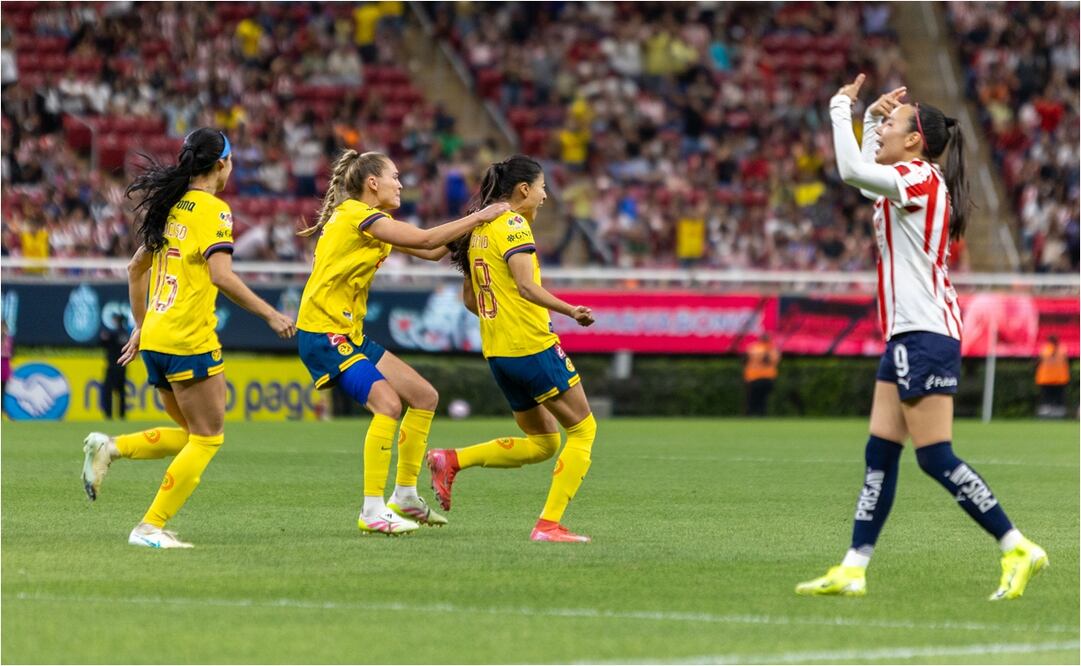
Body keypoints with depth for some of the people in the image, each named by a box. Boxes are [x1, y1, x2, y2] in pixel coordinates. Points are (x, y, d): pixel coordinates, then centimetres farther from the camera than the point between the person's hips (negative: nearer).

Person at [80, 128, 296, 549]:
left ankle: (109, 448, 2)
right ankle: (151, 527, -5)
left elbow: (136, 269, 23)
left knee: (192, 433, 18)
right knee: (208, 438, 0)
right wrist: (270, 315, -14)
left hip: (154, 338, 8)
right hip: (189, 340, -8)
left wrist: (141, 326, 30)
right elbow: (221, 276, -21)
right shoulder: (213, 210, -9)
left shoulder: (170, 206, 15)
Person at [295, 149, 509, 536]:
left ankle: (405, 496, 20)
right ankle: (373, 511, -21)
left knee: (425, 397, 11)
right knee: (387, 402, -24)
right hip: (323, 333, -10)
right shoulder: (356, 215, -14)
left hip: (351, 334, 10)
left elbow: (433, 252, 15)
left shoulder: (373, 221, 16)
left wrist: (473, 224, 5)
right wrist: (477, 218, -10)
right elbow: (425, 240, -19)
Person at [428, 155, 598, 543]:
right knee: (583, 430, 2)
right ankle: (548, 524, -3)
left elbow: (469, 299, 21)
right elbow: (526, 286, -22)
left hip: (497, 352, 9)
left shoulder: (478, 230, 15)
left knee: (542, 442, 16)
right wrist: (571, 311, -24)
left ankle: (452, 461, 3)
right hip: (533, 347, -9)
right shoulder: (513, 225, -10)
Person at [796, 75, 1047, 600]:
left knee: (936, 458, -11)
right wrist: (870, 115, 24)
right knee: (880, 454, 7)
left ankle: (1019, 550, -8)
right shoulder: (908, 184, 16)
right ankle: (853, 570, 7)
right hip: (908, 337, 10)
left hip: (925, 338, -10)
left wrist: (841, 107, -14)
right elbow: (864, 175, 36)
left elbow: (852, 171, -26)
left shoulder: (920, 178, -12)